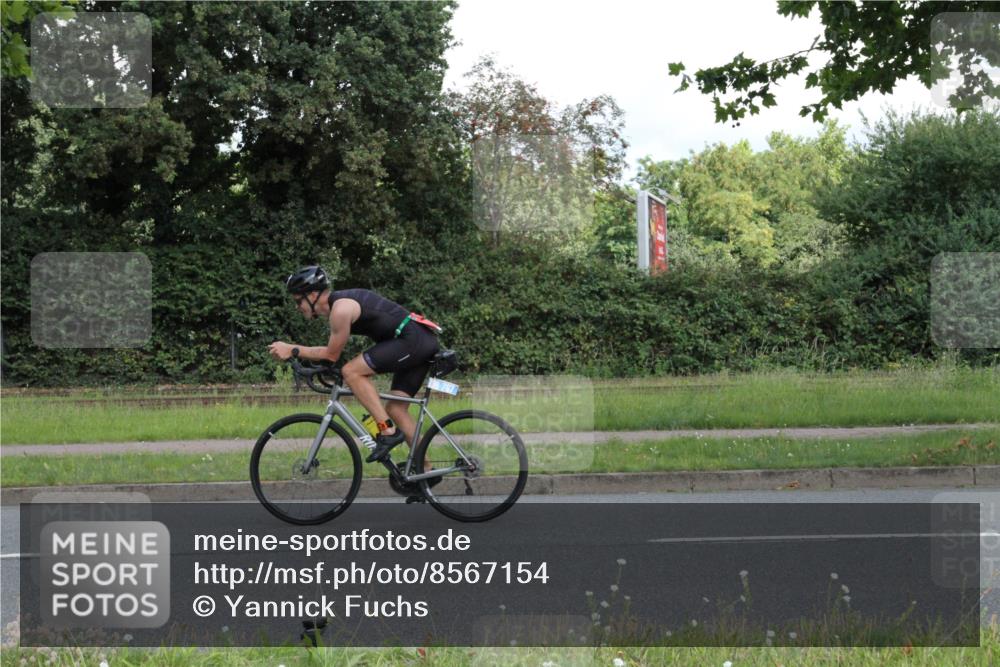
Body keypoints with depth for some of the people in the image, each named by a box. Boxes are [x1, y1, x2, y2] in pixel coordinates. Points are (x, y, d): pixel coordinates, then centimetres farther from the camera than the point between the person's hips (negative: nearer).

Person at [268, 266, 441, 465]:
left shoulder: (341, 309, -14)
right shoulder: (339, 301, 16)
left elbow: (332, 354, -7)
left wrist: (292, 350, -5)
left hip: (412, 339, -10)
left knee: (351, 372, -15)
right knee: (396, 409, 11)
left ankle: (387, 431, -14)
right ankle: (425, 469, 13)